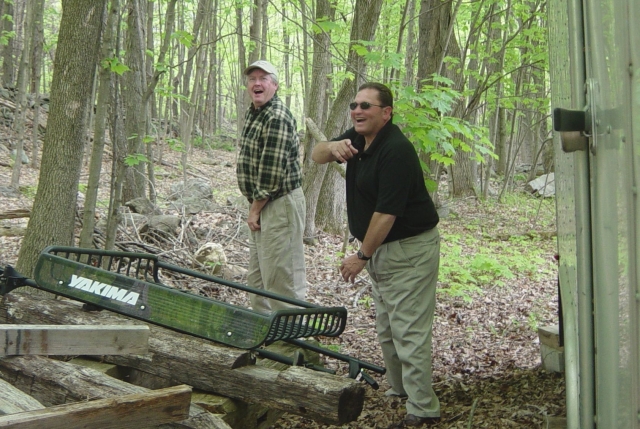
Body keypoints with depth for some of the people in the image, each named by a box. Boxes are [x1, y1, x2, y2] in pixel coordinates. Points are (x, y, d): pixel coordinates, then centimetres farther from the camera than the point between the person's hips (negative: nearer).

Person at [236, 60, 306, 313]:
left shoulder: (278, 118, -18)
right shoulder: (253, 112, 14)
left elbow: (272, 172, -21)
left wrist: (255, 208, -12)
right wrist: (255, 207, 13)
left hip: (280, 204, -11)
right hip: (263, 203, 11)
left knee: (280, 277, -7)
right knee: (256, 277, 18)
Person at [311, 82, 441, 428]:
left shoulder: (396, 151, -24)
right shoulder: (357, 138, 5)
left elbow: (387, 213, -25)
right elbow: (316, 156, 9)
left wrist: (362, 256, -16)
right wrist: (332, 147, -15)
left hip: (410, 247, -10)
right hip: (381, 247, 10)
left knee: (409, 331, -7)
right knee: (386, 328, 19)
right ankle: (398, 390, 33)